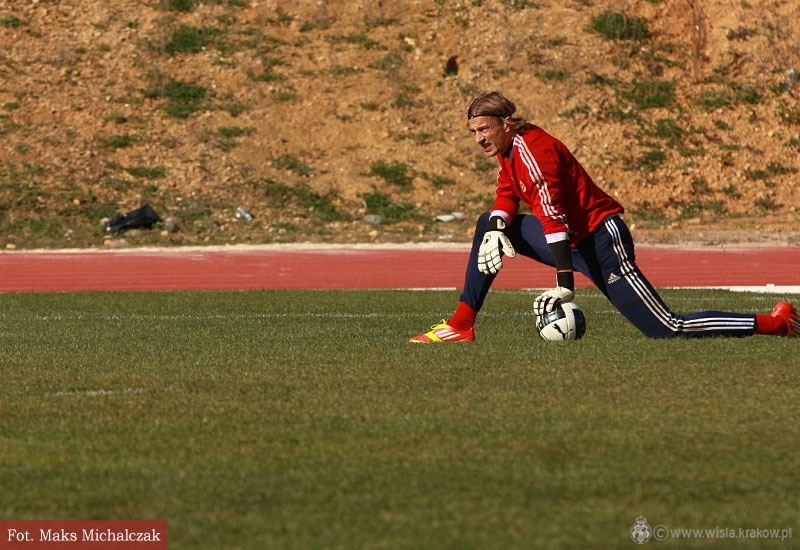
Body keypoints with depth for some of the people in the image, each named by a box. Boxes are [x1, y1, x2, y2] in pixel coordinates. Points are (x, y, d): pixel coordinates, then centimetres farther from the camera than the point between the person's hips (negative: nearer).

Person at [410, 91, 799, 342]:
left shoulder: (532, 150, -21)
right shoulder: (508, 147, 7)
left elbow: (553, 219, -27)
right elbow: (507, 195, 10)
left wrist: (564, 285, -31)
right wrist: (497, 228, -14)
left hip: (600, 239, -10)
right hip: (573, 240, 10)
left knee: (667, 329, -13)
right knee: (487, 226, 9)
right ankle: (461, 325, 9)